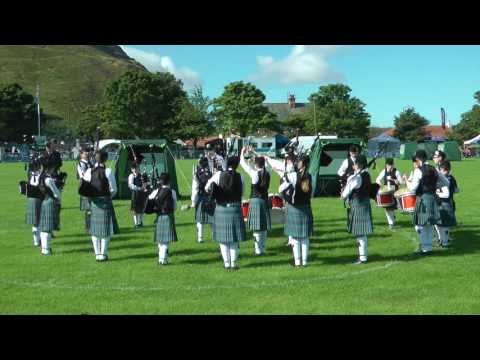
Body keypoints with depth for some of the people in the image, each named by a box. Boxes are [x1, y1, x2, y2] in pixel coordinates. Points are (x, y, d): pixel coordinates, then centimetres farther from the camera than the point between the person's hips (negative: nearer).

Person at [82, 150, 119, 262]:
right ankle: (103, 254, 7)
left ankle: (97, 254, 18)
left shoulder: (89, 171, -1)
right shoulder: (108, 171, -10)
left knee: (94, 228, 12)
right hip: (105, 201, -3)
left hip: (93, 202, 4)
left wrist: (91, 196, 15)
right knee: (106, 228, 6)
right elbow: (114, 189, -9)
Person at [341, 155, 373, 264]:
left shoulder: (355, 178, -19)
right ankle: (363, 254, 27)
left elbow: (345, 194, -11)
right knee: (362, 232, 17)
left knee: (360, 233, -2)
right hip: (365, 203, 9)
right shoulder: (366, 174, 6)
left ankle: (363, 258, 4)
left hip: (357, 205, -8)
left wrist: (343, 195, 11)